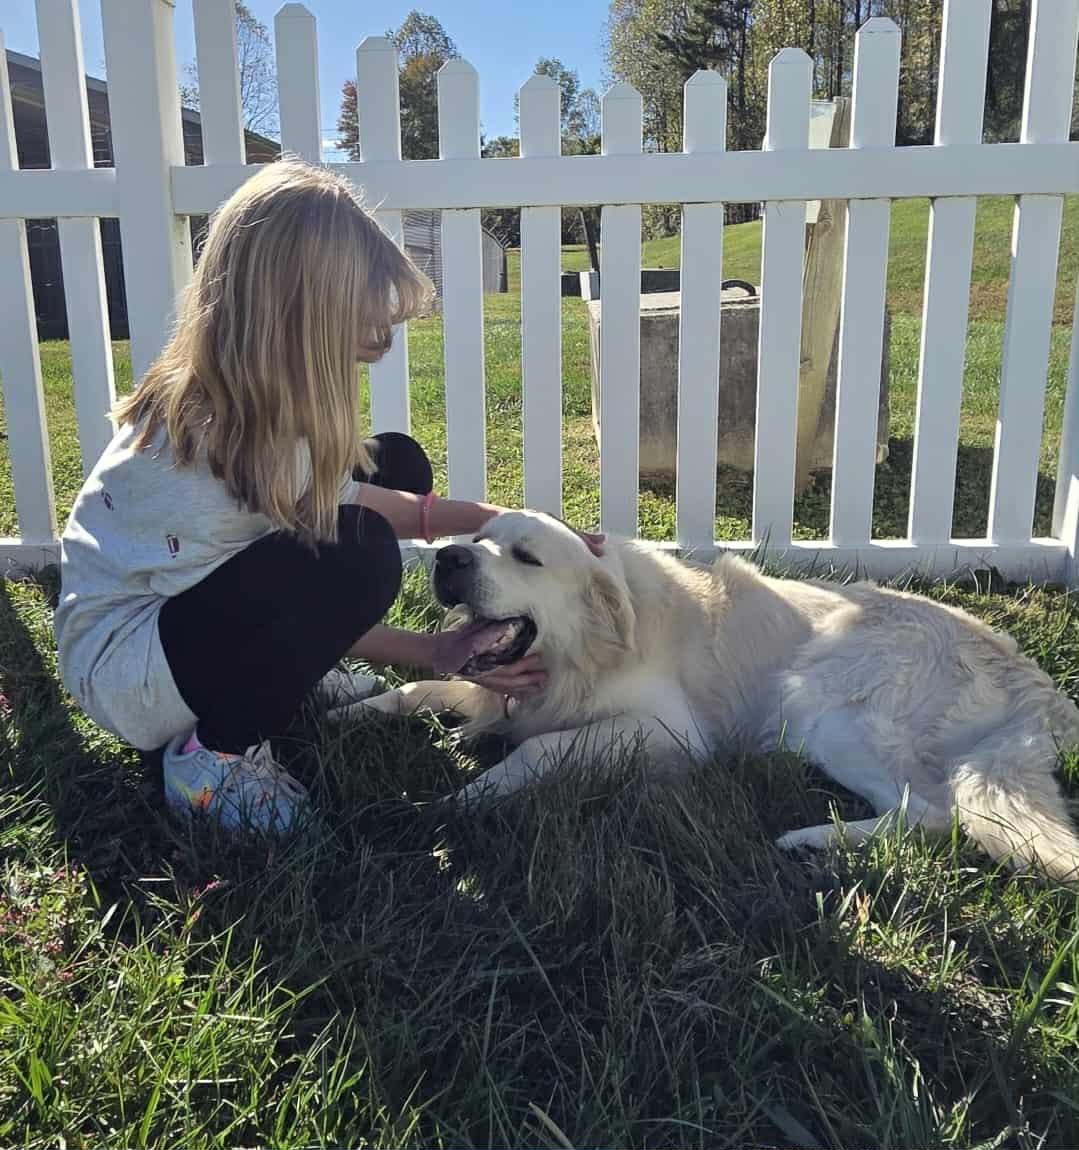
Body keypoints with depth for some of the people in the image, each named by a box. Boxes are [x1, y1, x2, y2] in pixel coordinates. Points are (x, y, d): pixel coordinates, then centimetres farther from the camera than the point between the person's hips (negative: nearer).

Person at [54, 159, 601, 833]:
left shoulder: (268, 400, -9)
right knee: (357, 556, -34)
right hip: (123, 663, -9)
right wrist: (445, 654, -19)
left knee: (398, 462, 2)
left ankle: (293, 673, 8)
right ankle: (215, 754, -12)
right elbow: (324, 596, -22)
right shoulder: (197, 446, -32)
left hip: (207, 608, 9)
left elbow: (386, 500, -4)